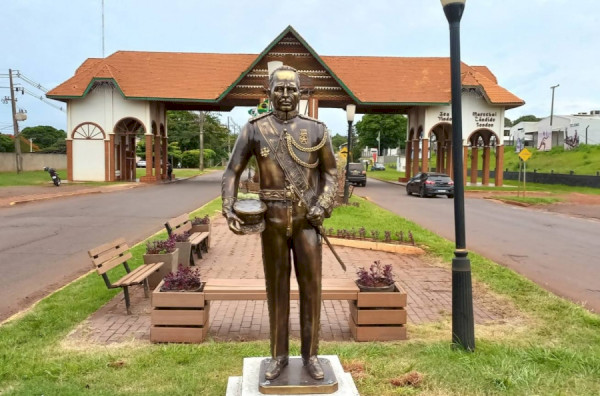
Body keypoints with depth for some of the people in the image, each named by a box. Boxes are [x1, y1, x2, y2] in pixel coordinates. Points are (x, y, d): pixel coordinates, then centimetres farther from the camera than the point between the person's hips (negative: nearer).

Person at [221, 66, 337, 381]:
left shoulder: (316, 130, 0)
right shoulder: (254, 129, -1)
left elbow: (331, 173, 7)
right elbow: (232, 171, 1)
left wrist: (323, 206, -10)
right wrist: (228, 209, -14)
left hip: (306, 218, 0)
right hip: (273, 219, 0)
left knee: (310, 286, 1)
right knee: (276, 287, 8)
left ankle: (310, 355, 17)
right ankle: (279, 355, 22)